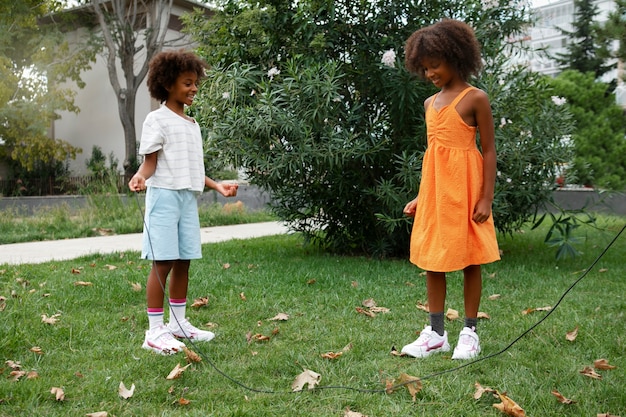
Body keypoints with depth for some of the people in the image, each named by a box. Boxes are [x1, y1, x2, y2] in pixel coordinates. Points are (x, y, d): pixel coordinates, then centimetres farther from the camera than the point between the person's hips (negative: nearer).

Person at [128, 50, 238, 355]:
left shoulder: (192, 125, 18)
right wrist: (141, 176, -30)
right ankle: (155, 331, 0)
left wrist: (216, 186, 21)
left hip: (189, 197, 7)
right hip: (164, 196, -7)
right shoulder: (157, 120, -4)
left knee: (183, 261, 10)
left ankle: (178, 323, 21)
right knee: (162, 262, -7)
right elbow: (150, 161, -10)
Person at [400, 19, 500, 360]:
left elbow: (489, 150, -6)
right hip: (435, 190, 6)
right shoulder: (430, 103, 13)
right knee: (431, 261, 7)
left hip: (464, 189, -6)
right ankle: (436, 333, 16)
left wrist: (487, 197, -12)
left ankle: (469, 333, 13)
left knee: (469, 260, 2)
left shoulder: (475, 99, -5)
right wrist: (420, 196, 14)